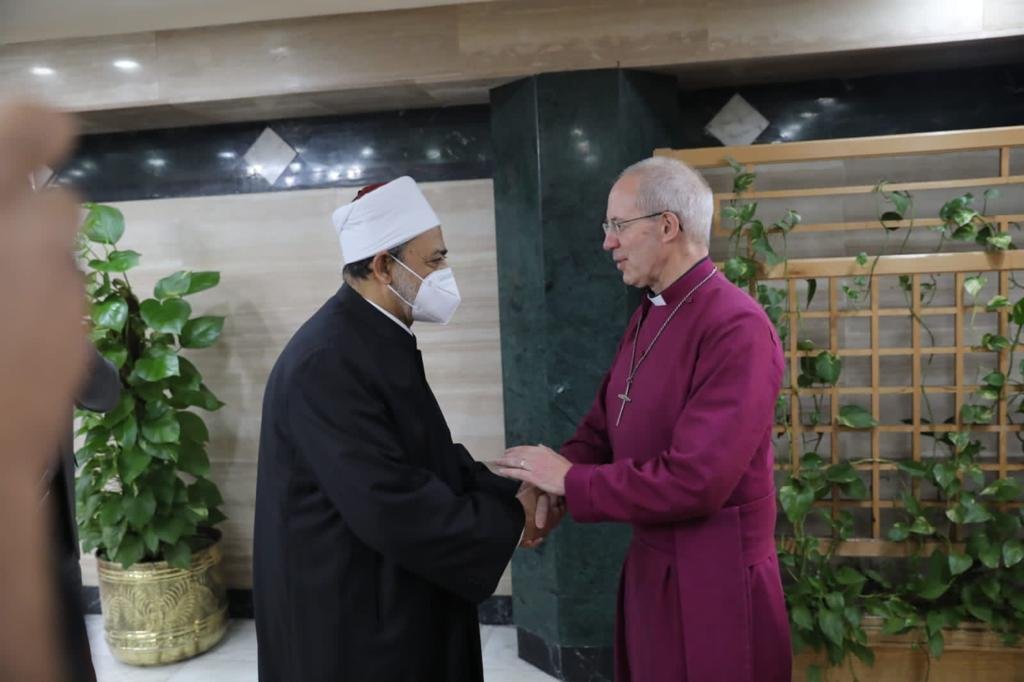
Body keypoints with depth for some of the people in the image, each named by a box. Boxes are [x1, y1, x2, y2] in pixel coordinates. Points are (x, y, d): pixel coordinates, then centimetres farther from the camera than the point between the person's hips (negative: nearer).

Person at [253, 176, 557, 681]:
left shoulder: (378, 339, 4)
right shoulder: (327, 361, -26)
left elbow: (430, 456, 9)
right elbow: (390, 508, -29)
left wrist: (509, 492, -5)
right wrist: (508, 518, -17)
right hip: (350, 619, -9)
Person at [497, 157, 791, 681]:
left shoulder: (737, 328, -22)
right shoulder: (646, 317, 8)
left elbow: (695, 480, -27)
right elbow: (602, 426, 10)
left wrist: (572, 482, -18)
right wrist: (548, 488, -8)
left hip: (714, 580, -8)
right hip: (649, 564, 8)